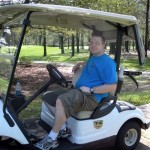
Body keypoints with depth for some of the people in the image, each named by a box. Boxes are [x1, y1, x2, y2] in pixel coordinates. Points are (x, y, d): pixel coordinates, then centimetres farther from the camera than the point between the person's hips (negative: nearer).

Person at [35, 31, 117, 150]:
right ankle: (63, 128, 3)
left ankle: (52, 139, -21)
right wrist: (80, 63, 25)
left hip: (92, 97, -10)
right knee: (48, 97, 7)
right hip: (78, 92, 11)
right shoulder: (93, 58, 18)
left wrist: (90, 90, -21)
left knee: (61, 101, -36)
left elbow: (112, 86, -19)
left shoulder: (107, 62, -11)